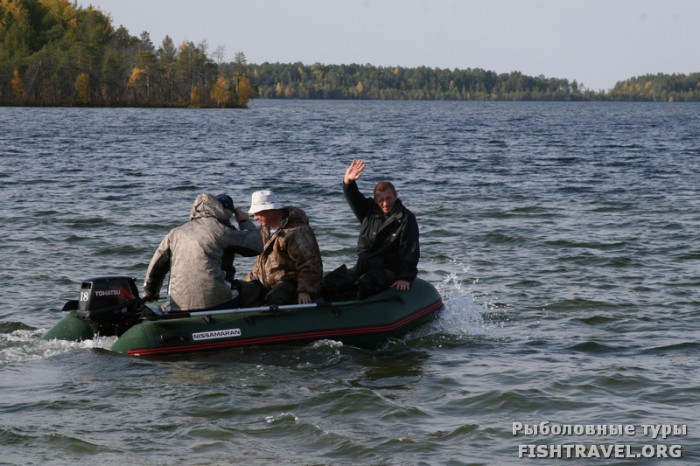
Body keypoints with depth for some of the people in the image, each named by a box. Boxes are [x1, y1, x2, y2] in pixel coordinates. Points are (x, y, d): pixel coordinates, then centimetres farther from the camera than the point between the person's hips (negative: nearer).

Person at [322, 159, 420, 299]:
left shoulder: (406, 218, -7)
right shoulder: (369, 211, 8)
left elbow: (411, 251, -11)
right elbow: (352, 196, -3)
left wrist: (406, 278, -18)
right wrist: (348, 181, -26)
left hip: (389, 270, -6)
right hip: (363, 267, 6)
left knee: (365, 284, -37)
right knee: (329, 283, -11)